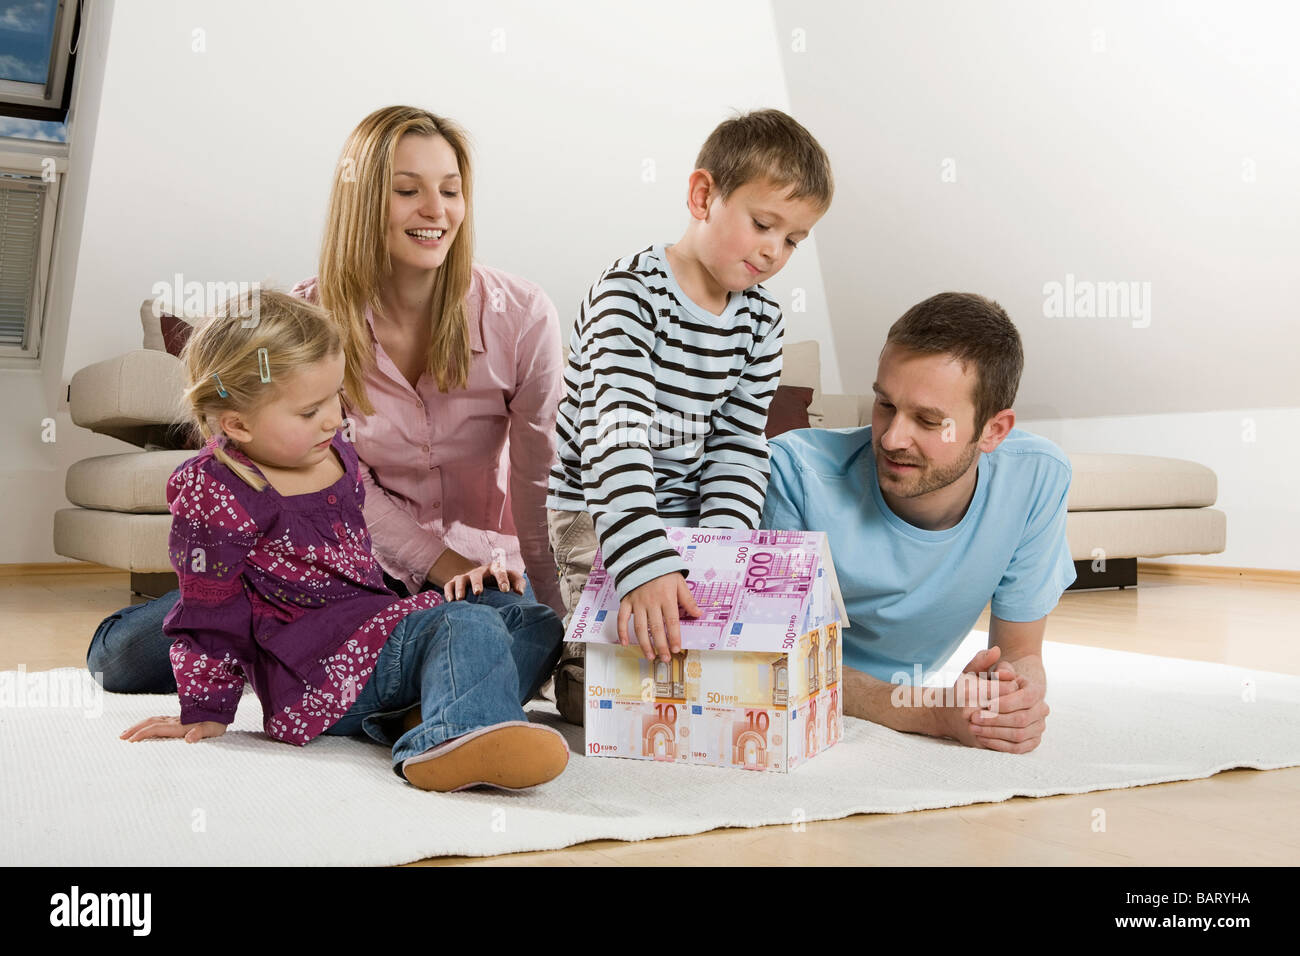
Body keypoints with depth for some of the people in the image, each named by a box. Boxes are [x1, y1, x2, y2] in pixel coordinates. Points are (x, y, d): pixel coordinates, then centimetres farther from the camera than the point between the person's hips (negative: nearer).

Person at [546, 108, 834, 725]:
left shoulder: (761, 320, 2)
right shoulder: (630, 294, -20)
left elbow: (738, 449, 3)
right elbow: (616, 438, -32)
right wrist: (645, 565, -44)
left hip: (687, 515, 7)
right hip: (596, 511, -6)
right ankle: (562, 665, 17)